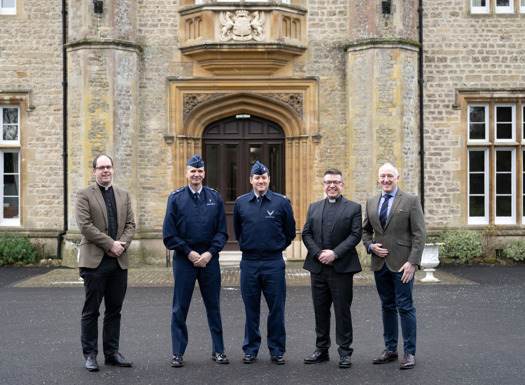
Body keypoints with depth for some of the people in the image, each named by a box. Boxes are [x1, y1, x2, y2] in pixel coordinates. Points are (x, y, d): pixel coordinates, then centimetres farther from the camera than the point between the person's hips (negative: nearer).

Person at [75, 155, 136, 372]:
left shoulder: (123, 195, 15)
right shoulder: (84, 195, 0)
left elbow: (130, 224, 11)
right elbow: (85, 225, -10)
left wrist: (122, 244, -7)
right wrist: (110, 244, -13)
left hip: (120, 261, 4)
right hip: (95, 260, -4)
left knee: (114, 310, 9)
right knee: (91, 311, 2)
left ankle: (112, 353, 17)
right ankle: (90, 354, 10)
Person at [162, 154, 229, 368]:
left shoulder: (215, 197, 6)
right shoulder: (176, 198, 1)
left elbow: (222, 232, 5)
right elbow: (169, 234, -1)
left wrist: (210, 253, -8)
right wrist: (189, 252, -9)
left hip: (209, 259, 1)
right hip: (184, 260, -1)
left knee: (214, 307, 8)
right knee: (180, 308, 3)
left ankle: (218, 350, 18)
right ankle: (178, 353, 13)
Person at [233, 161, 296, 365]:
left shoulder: (282, 202, 0)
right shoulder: (241, 202, 6)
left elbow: (290, 232, 10)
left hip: (274, 263, -1)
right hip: (249, 262, 1)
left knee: (276, 308, 3)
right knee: (251, 308, 8)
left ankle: (277, 350, 14)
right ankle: (251, 349, 19)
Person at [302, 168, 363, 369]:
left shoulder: (353, 208, 2)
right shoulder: (314, 207, 13)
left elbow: (356, 235, -6)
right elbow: (306, 234, 8)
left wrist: (335, 253, -15)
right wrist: (318, 254, -8)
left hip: (341, 268, -3)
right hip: (318, 267, 4)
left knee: (342, 311, 1)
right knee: (320, 311, 10)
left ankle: (344, 352, 10)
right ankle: (322, 350, 20)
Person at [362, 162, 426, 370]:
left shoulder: (411, 201, -3)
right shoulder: (371, 202, 12)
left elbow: (419, 234, -7)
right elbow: (365, 230, 21)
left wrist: (412, 262, -15)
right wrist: (370, 245, 0)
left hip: (401, 263, -5)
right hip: (380, 263, 5)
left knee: (405, 307, -3)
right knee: (387, 307, 12)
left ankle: (409, 353, 5)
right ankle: (390, 349, 21)